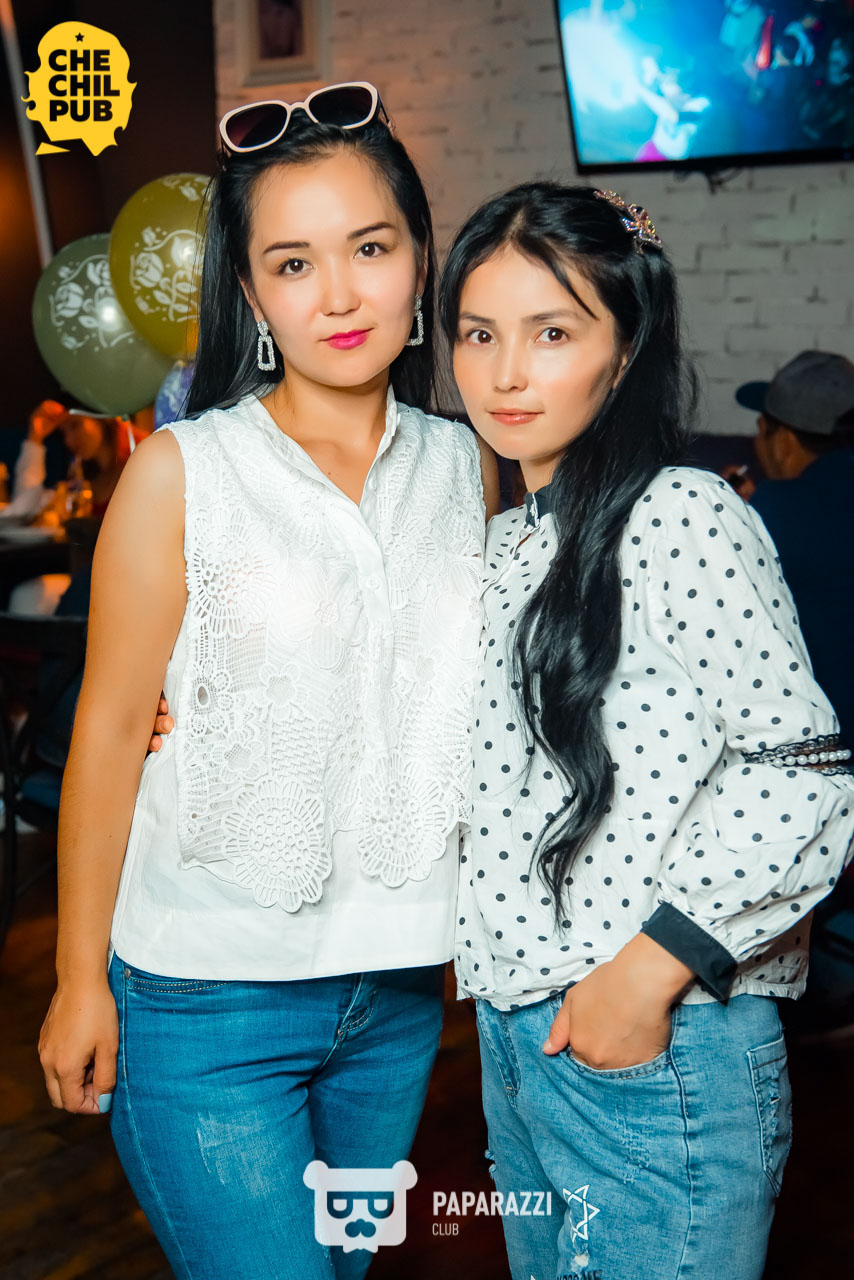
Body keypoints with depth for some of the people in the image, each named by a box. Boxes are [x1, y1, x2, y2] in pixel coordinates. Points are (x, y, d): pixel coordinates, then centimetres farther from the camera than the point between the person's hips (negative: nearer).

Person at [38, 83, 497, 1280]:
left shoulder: (464, 464, 3)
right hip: (208, 996, -4)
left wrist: (490, 927, 8)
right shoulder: (182, 472, -10)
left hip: (400, 981, 5)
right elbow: (109, 730, -7)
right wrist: (81, 978, -4)